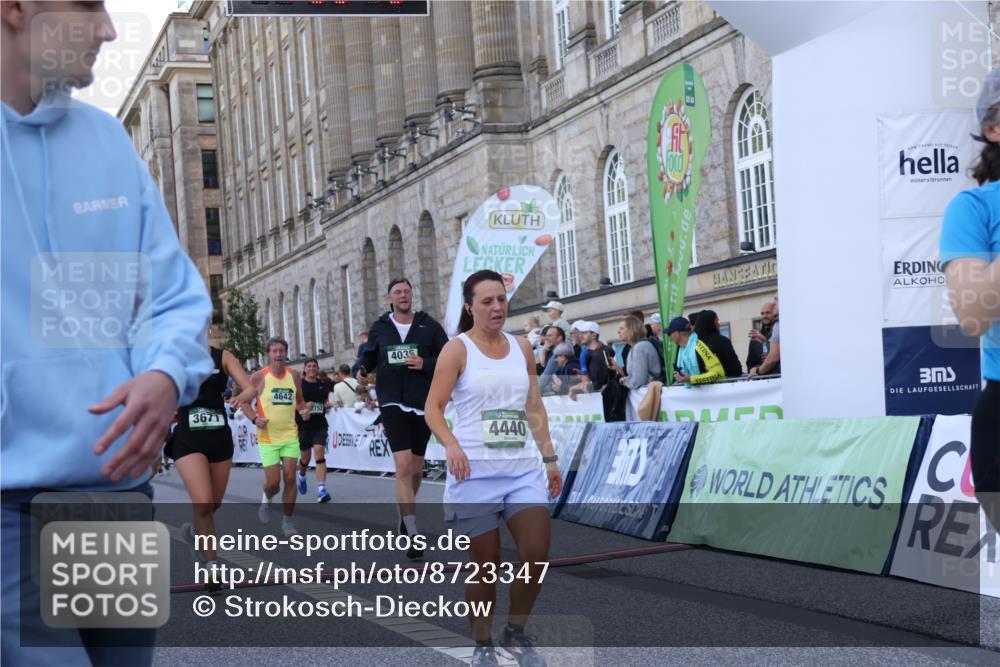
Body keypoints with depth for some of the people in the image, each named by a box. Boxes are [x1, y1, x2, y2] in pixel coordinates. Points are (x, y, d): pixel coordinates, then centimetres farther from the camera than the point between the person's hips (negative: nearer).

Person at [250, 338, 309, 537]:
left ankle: (287, 522, 7)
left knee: (290, 478, -5)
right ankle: (267, 500, 32)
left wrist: (303, 411, -5)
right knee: (273, 481, -5)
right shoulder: (258, 377, -7)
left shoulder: (294, 375, 3)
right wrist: (255, 418, -14)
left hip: (290, 434, 3)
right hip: (268, 436, -2)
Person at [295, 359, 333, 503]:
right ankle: (301, 476, 47)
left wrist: (328, 405, 0)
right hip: (303, 424, -1)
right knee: (305, 457, 11)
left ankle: (321, 491, -19)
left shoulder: (323, 385, 9)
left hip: (320, 424, 1)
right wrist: (304, 406, -20)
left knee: (319, 453, -14)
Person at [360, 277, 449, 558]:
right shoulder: (379, 328, 6)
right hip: (393, 403, -1)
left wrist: (425, 364, -14)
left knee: (416, 468, 14)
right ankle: (413, 535, -16)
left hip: (423, 403, 1)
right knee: (403, 465, -15)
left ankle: (405, 513, 41)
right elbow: (368, 359, 16)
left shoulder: (429, 326, 2)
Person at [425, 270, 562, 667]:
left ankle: (515, 633, 18)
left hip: (522, 468, 4)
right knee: (485, 565, 2)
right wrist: (451, 445, -26)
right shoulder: (457, 349, -3)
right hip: (475, 471, -4)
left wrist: (549, 457, 12)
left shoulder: (521, 348, 11)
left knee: (537, 556, -4)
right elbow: (433, 407, -8)